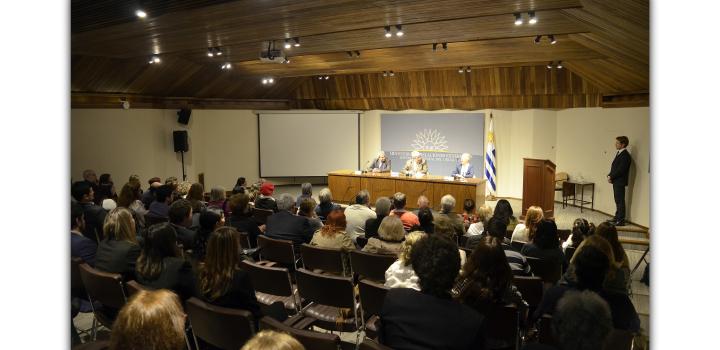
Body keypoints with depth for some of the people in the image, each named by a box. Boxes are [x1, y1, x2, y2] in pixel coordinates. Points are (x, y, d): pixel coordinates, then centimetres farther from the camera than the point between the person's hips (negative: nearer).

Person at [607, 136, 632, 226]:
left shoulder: (625, 156, -18)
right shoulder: (619, 153, 12)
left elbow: (620, 170, -21)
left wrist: (611, 177, -13)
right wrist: (610, 175, 2)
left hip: (620, 181, -9)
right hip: (616, 181, 9)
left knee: (620, 201, -4)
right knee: (617, 200, 17)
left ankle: (621, 220, 2)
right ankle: (617, 217, 27)